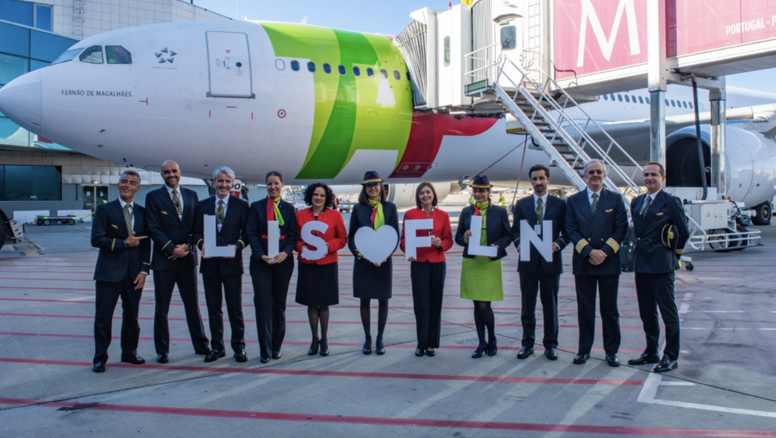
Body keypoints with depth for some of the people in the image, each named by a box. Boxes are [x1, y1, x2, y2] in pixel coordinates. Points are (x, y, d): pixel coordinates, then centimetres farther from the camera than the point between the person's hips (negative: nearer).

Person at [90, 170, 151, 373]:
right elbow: (97, 240, -9)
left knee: (132, 316, 10)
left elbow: (146, 244, 7)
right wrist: (124, 243, -13)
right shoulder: (105, 210, -1)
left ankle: (129, 352, 24)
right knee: (103, 317, 1)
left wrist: (144, 270, -1)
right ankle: (100, 357, 11)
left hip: (134, 273, 3)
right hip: (109, 272, -3)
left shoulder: (142, 213, 9)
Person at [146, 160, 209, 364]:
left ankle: (201, 345, 20)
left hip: (187, 258, 3)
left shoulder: (192, 195, 10)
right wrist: (172, 249, -14)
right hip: (164, 259, -2)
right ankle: (162, 350, 14)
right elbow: (154, 228, -7)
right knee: (162, 308, 4)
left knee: (193, 304, 10)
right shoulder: (153, 197, 0)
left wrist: (186, 247, -7)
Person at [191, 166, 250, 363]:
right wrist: (201, 244, -14)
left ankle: (239, 346, 14)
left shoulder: (241, 206, 3)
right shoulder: (203, 205, 10)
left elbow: (247, 233, 1)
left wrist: (237, 245, -18)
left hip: (231, 263, -2)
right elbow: (197, 232, 8)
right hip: (210, 263, 3)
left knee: (235, 307, 3)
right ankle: (217, 346, 20)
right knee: (213, 308, 9)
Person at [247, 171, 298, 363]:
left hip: (283, 261, 2)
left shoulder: (288, 208, 9)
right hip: (261, 261, -1)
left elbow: (293, 235, 4)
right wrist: (261, 255, -15)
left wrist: (286, 252, -14)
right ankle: (265, 349, -1)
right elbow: (252, 234, -1)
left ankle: (276, 346, 19)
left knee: (279, 303, 7)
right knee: (263, 303, -7)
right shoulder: (256, 207, 5)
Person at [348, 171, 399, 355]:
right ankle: (367, 338, 18)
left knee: (383, 299, 6)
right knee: (364, 300, 6)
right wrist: (357, 252, -12)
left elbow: (395, 235, -1)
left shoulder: (390, 208, 2)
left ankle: (380, 338, 18)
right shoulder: (358, 208, 4)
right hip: (363, 260, 1)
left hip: (383, 260, 0)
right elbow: (351, 235, 5)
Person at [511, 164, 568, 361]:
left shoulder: (560, 204, 4)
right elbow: (515, 230, 9)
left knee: (550, 304, 6)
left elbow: (567, 232, 3)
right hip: (528, 260, 1)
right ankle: (527, 343, 16)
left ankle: (550, 345, 16)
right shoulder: (521, 204, 9)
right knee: (528, 305, 6)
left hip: (550, 261, -1)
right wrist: (519, 243, -10)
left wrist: (557, 245, -15)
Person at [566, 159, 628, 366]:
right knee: (585, 309, 6)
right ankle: (584, 349, 15)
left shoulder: (615, 199, 6)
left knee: (609, 309, 5)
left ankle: (612, 351, 15)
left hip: (609, 262, 0)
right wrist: (589, 251, -12)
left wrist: (605, 252, -11)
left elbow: (621, 229, 1)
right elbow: (571, 230, 1)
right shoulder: (573, 201, 7)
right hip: (583, 262, 1)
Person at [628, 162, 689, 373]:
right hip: (642, 264, 7)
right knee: (646, 311, 13)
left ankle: (671, 357, 6)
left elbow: (684, 232, -3)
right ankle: (651, 352, 24)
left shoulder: (671, 202, -6)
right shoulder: (636, 202, 12)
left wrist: (673, 254, 5)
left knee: (668, 311, -1)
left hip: (661, 265, -7)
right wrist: (640, 249, 12)